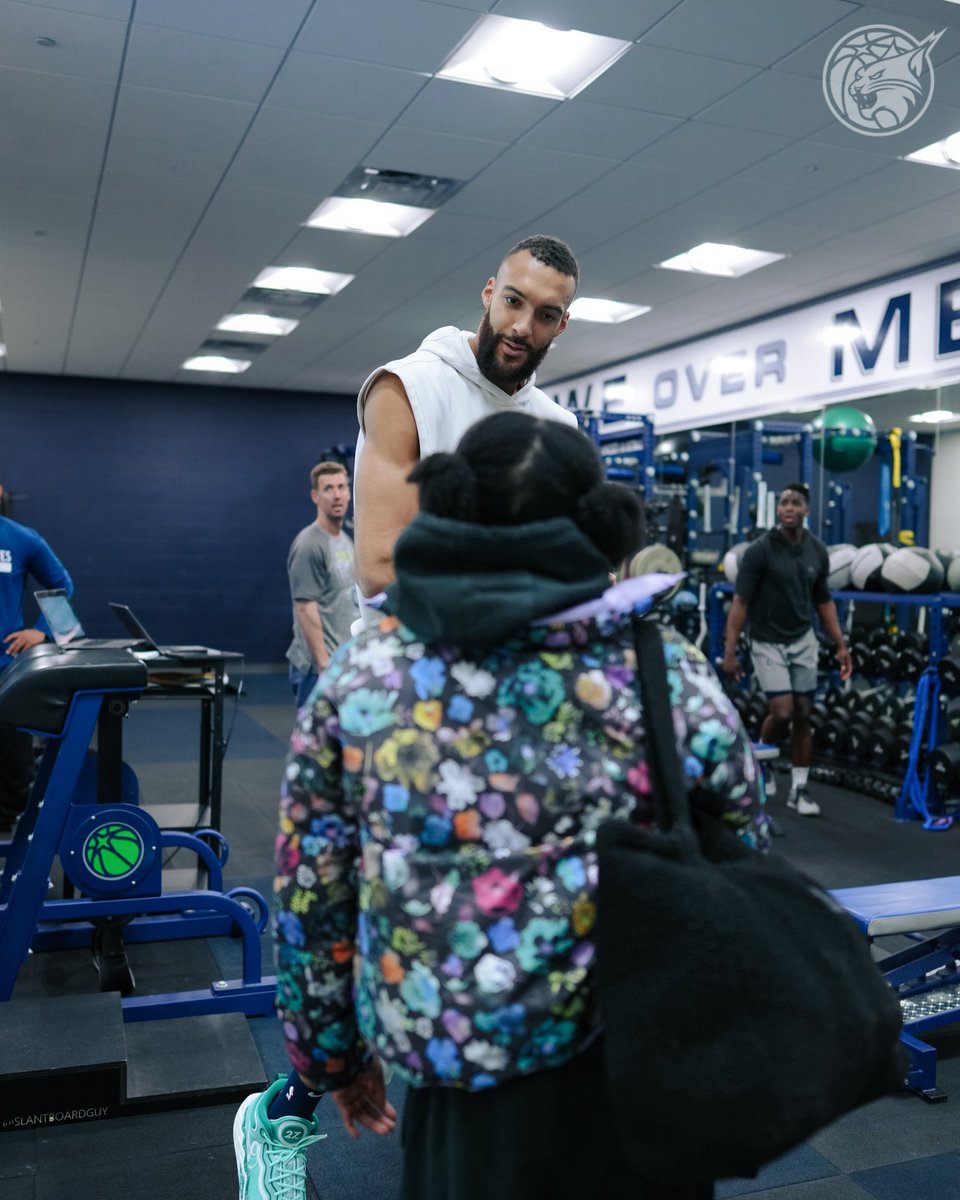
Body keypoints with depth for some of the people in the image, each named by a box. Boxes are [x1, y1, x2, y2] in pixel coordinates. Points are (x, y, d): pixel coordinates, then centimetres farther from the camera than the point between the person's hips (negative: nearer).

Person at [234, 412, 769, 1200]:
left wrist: (331, 1058, 17)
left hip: (458, 1087, 1)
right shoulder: (667, 673, -5)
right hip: (635, 1065, 0)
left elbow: (311, 891, 4)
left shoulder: (358, 673, -2)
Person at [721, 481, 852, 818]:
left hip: (804, 642, 4)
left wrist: (841, 645, 6)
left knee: (803, 715, 4)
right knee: (782, 712, -12)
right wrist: (729, 651, -17)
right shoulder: (760, 550, -14)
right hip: (768, 644, -4)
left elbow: (824, 601, 10)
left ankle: (799, 790, 13)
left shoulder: (817, 550, 1)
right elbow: (740, 602, -13)